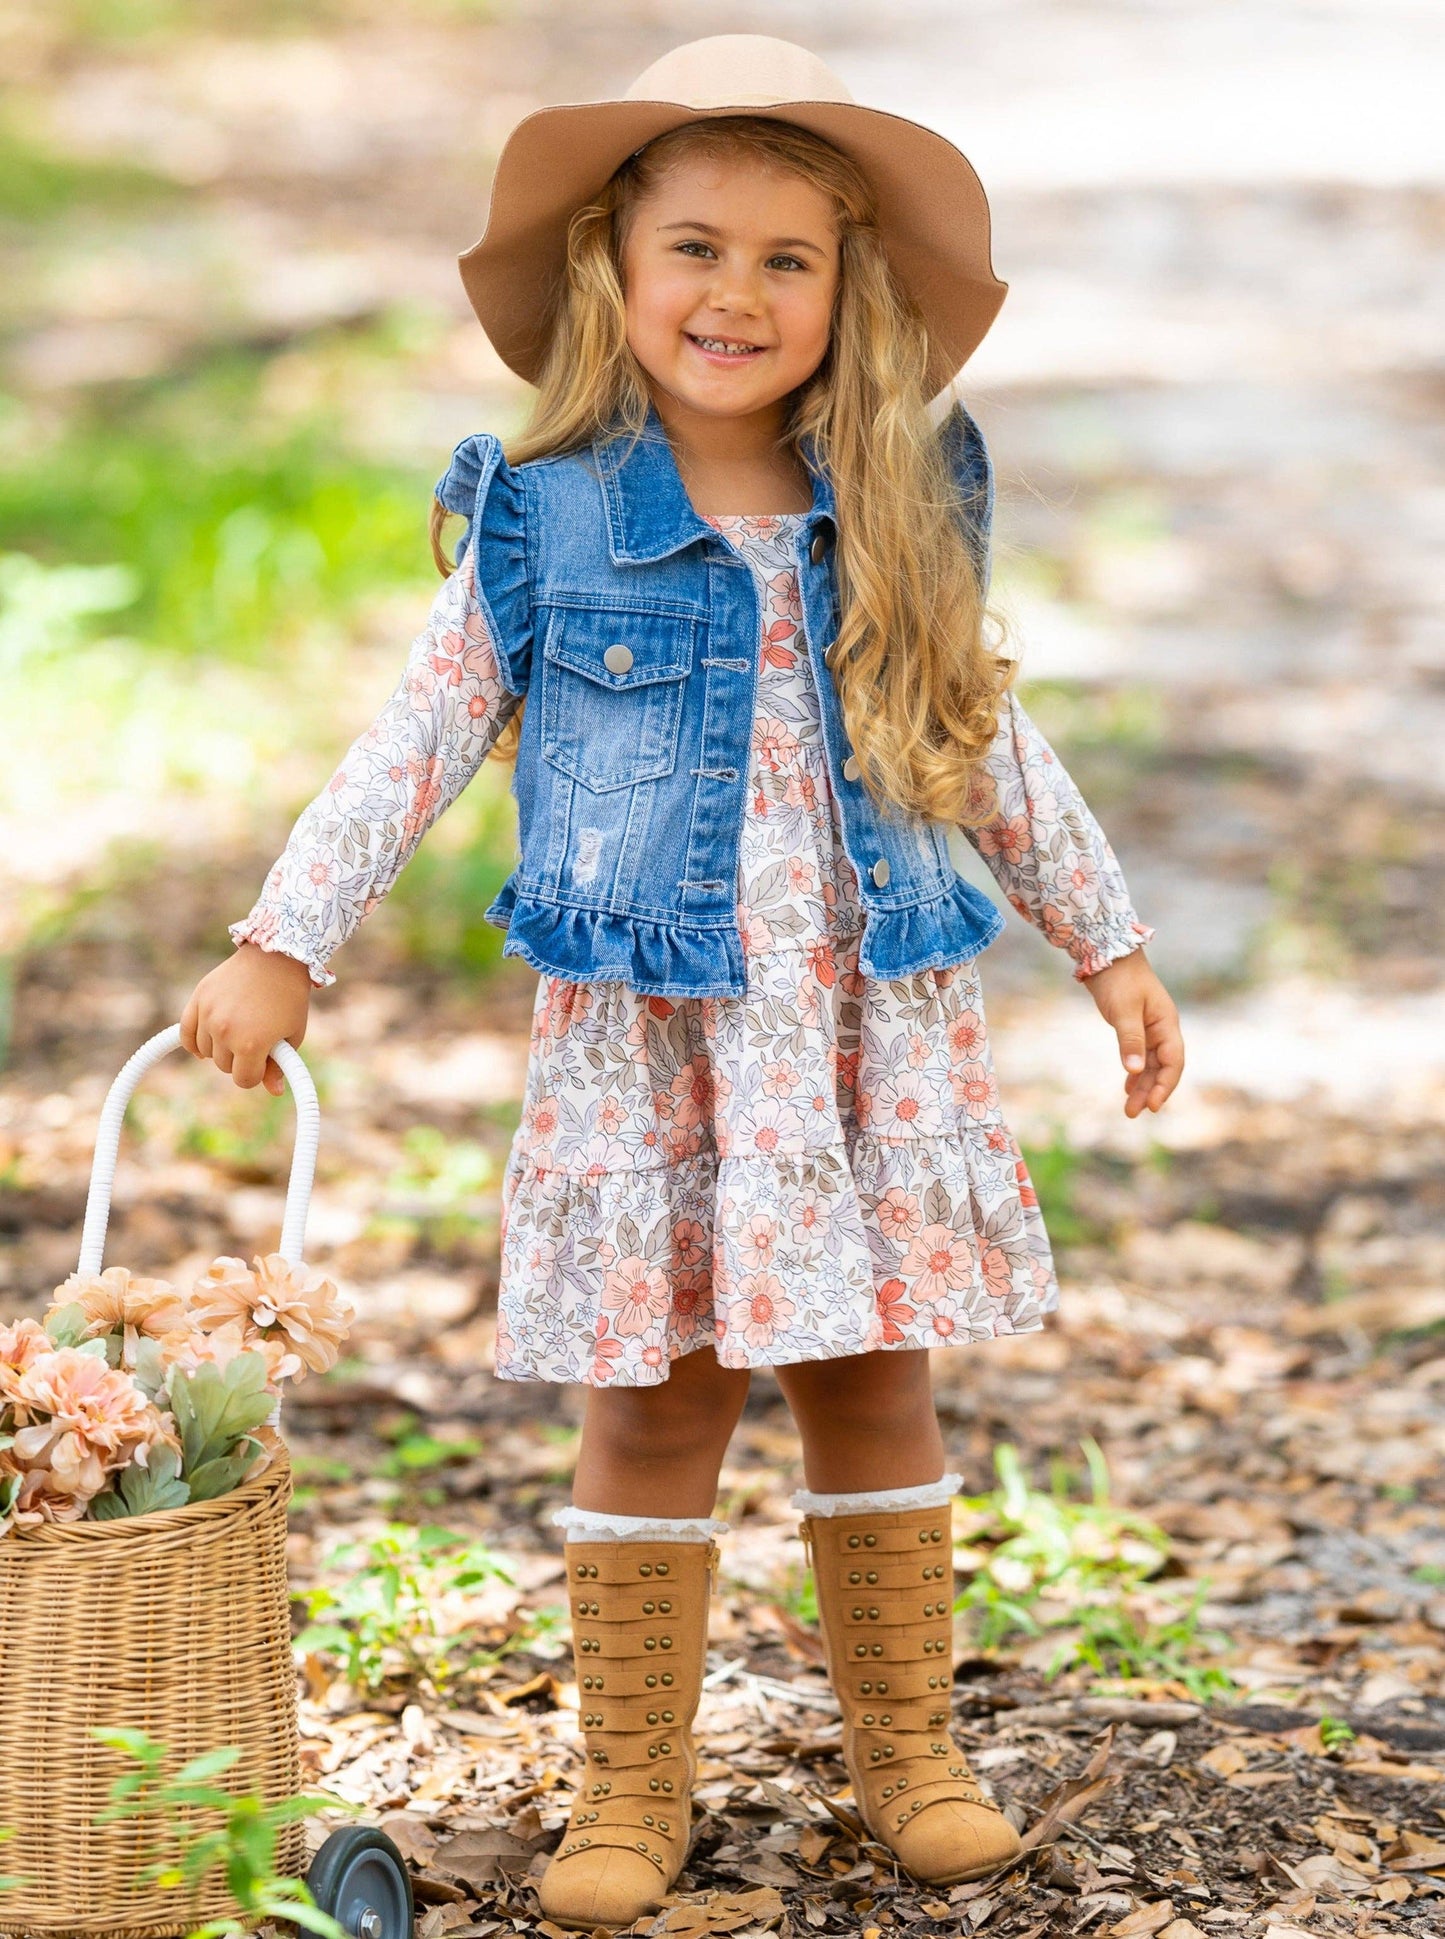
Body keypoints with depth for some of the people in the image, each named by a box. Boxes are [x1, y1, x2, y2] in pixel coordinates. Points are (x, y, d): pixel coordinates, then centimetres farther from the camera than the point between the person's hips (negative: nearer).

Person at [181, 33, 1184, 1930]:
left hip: (872, 1029, 2)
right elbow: (418, 743, 1)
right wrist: (279, 948, -4)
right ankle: (634, 1787, 13)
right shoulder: (546, 519, -3)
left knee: (877, 1386, 7)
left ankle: (909, 1751, 22)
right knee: (655, 1406, 2)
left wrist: (1110, 946, 18)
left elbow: (993, 744, 15)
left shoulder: (897, 518, 5)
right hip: (645, 1040, -2)